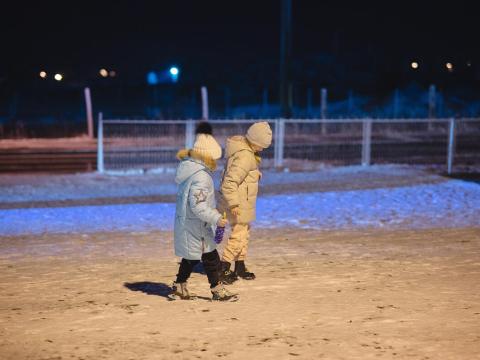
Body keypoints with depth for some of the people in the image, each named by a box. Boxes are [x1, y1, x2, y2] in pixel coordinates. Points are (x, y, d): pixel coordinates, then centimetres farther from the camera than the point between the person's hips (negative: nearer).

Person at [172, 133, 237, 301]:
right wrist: (216, 218, -27)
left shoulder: (189, 169, 7)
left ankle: (179, 286, 27)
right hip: (196, 226, -10)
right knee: (210, 257, 0)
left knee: (191, 257, 20)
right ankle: (217, 289, 7)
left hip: (185, 223, 10)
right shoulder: (200, 177, -24)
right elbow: (198, 206, -29)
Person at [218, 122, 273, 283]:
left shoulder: (243, 147, 6)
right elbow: (230, 182, -29)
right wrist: (233, 204, -28)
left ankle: (240, 267, 29)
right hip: (238, 204, -11)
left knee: (244, 233, 18)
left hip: (242, 203, 11)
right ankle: (222, 269, -1)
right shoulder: (244, 157, -25)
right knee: (239, 235, -6)